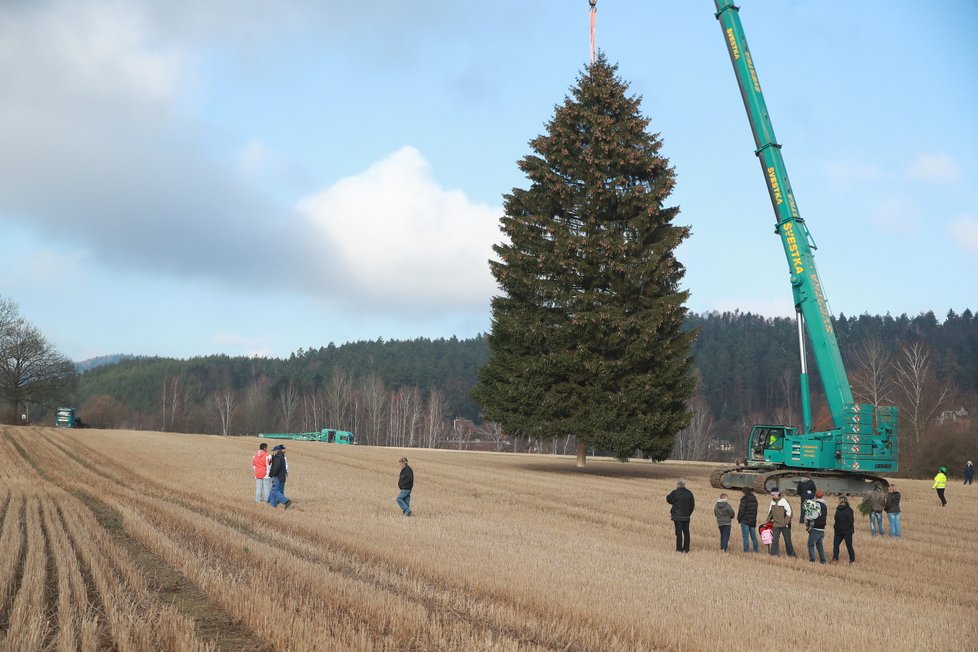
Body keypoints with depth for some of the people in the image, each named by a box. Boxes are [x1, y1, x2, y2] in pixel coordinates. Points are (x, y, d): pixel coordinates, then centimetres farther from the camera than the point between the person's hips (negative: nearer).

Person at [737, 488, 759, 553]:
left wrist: (739, 518, -4)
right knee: (753, 535, 14)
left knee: (745, 536, -3)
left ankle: (746, 550, -4)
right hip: (753, 521, 7)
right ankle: (756, 549, 16)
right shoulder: (754, 499, 9)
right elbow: (755, 511, 14)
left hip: (745, 520, -7)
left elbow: (742, 510, -15)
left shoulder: (744, 499, -13)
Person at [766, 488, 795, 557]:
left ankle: (791, 554, 20)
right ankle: (775, 553, -4)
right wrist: (769, 520, 14)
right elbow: (770, 511, 18)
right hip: (776, 524, 5)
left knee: (787, 540, 6)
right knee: (775, 539, -6)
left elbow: (789, 511, -14)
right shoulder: (772, 501, 5)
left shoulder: (783, 500, -14)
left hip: (785, 525, -5)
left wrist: (786, 522, -16)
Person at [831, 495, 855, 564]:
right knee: (835, 544, 1)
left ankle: (852, 560, 14)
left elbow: (850, 521, -17)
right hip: (838, 532, 7)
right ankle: (835, 559, 6)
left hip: (847, 532, -7)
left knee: (849, 546, 1)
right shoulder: (838, 509, 11)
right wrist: (835, 526, 6)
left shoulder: (848, 510, -13)